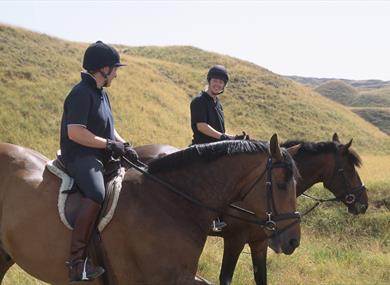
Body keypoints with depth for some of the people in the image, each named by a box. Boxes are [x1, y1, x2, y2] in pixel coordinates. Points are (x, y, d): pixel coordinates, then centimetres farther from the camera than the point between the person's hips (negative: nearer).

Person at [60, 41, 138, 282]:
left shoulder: (102, 93, 16)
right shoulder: (82, 93, -14)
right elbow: (75, 132, -22)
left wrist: (124, 145, 3)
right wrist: (110, 144, -17)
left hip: (101, 157, 11)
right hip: (80, 156, -11)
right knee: (97, 194, -35)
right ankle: (78, 260, -36)